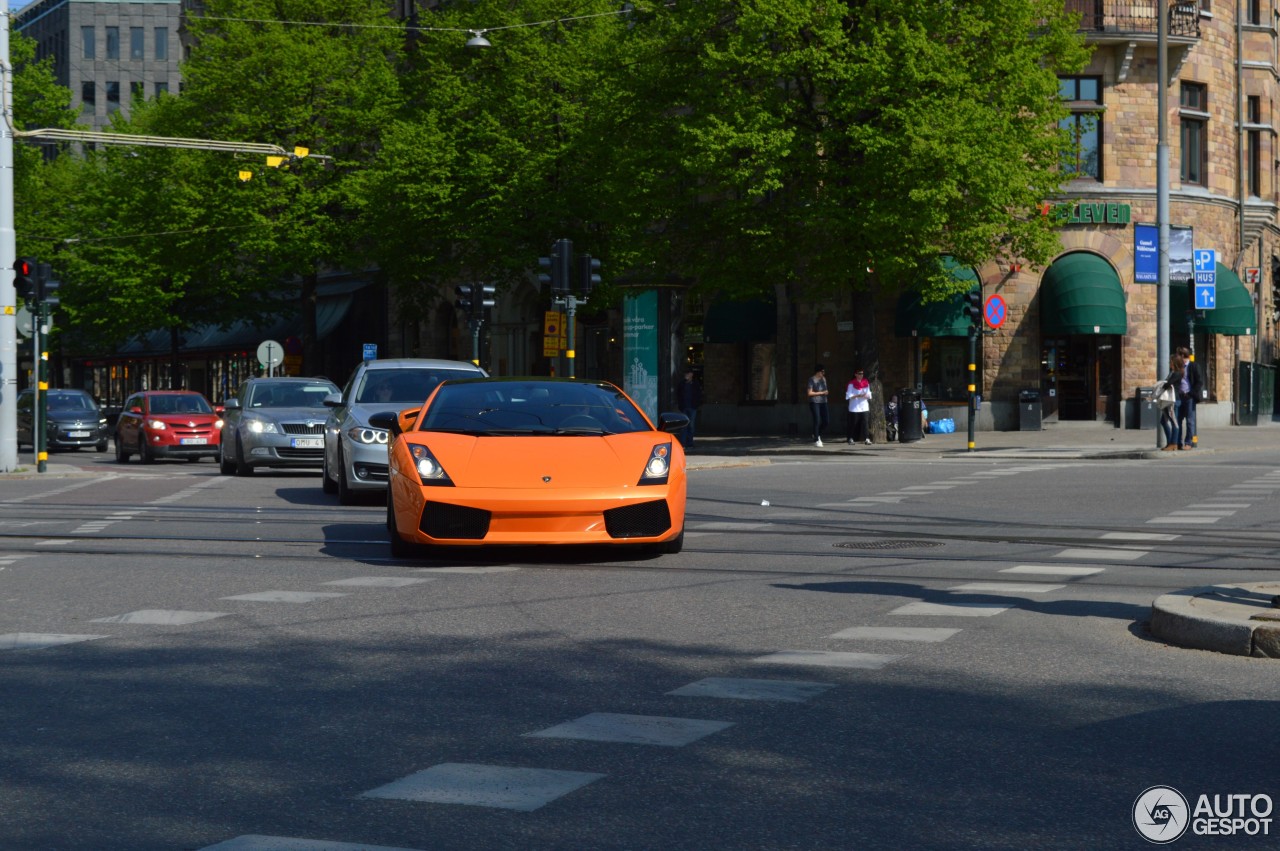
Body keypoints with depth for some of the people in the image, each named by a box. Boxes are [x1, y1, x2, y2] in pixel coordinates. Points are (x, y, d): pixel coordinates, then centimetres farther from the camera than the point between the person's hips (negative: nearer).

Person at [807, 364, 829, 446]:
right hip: (814, 402, -6)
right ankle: (816, 439, 3)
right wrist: (821, 393, -12)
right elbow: (810, 393, -12)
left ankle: (817, 434, 25)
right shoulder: (812, 379, -8)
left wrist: (826, 392, 2)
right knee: (817, 421, -7)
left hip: (823, 402, 6)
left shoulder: (823, 379, 12)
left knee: (826, 420, 1)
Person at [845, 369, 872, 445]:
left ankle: (866, 439, -11)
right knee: (853, 423, 0)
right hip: (854, 408, -3)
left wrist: (866, 396, -10)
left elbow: (869, 394, 13)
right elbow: (849, 396, -6)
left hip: (864, 407, 3)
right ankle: (851, 438, 12)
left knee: (865, 423, -7)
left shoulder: (866, 383, 11)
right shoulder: (851, 384, -2)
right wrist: (858, 396, -17)